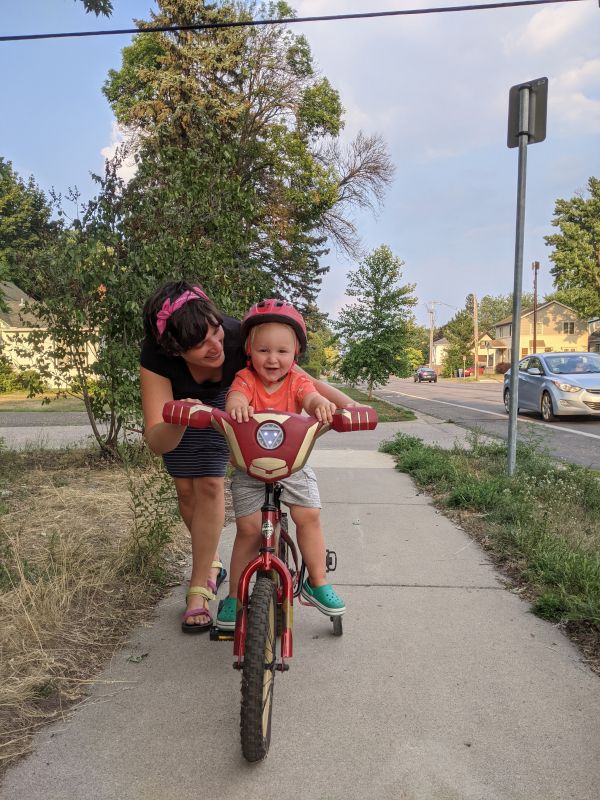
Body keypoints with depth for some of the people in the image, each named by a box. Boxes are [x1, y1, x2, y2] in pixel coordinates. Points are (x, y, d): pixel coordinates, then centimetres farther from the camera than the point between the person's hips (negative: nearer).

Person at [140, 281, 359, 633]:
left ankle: (199, 589, -1)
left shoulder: (238, 336, -38)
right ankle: (212, 563, 28)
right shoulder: (156, 356, -39)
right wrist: (177, 423, -64)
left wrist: (349, 405, -49)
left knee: (209, 485, -12)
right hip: (177, 404, 1)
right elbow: (157, 442, -42)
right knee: (186, 488, 1)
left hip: (219, 400, 0)